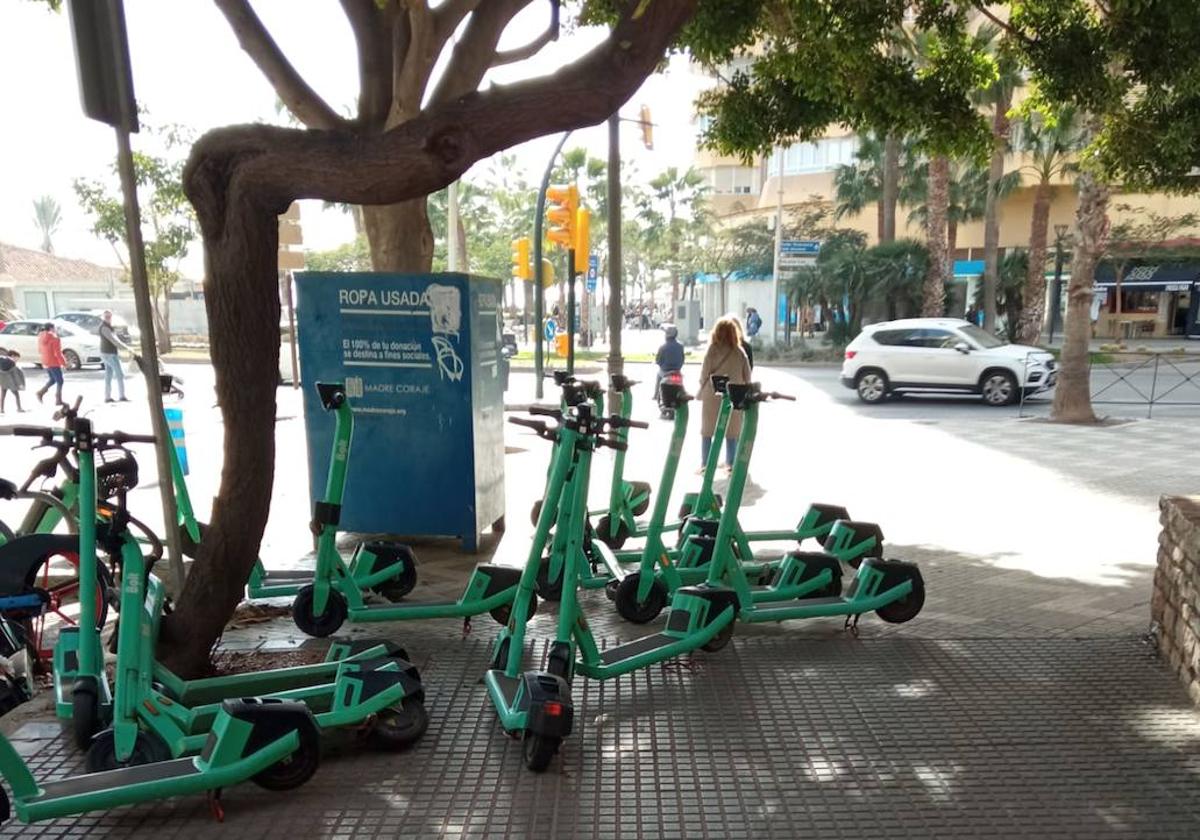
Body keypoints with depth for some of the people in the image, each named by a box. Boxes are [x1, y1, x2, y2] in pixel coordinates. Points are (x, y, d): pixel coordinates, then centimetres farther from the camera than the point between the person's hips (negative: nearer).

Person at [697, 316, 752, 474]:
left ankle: (705, 464, 8)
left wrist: (703, 388, 9)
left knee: (707, 431, 8)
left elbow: (704, 372, -7)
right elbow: (747, 375, 2)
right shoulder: (739, 352, -4)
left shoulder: (713, 350, -11)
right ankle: (730, 464, 14)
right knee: (731, 431, 12)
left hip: (712, 396, -2)